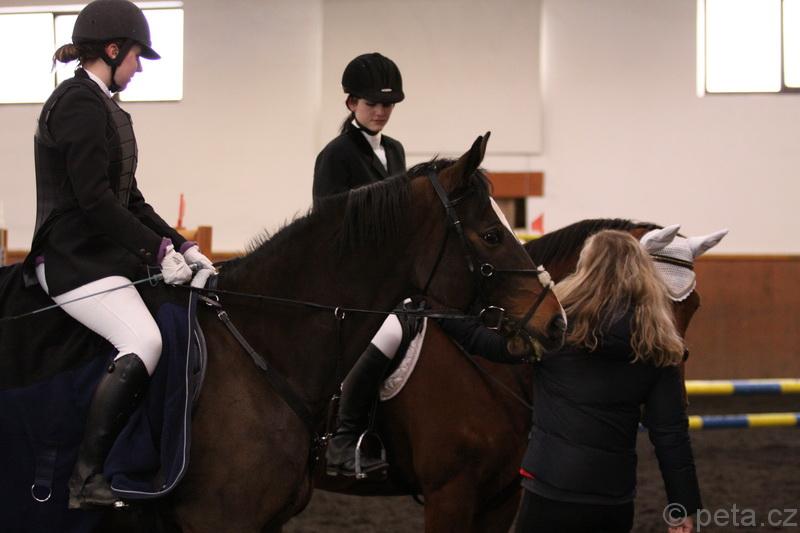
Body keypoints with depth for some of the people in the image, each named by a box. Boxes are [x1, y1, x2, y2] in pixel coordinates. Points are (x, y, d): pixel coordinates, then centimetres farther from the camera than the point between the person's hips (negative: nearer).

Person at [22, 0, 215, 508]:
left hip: (103, 255, 11)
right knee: (143, 343, -25)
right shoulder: (79, 103, -13)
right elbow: (94, 200, -20)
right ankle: (88, 477, -22)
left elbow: (129, 198, 18)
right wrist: (159, 251, -18)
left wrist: (181, 246, 8)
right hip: (76, 261, -11)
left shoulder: (101, 106, 18)